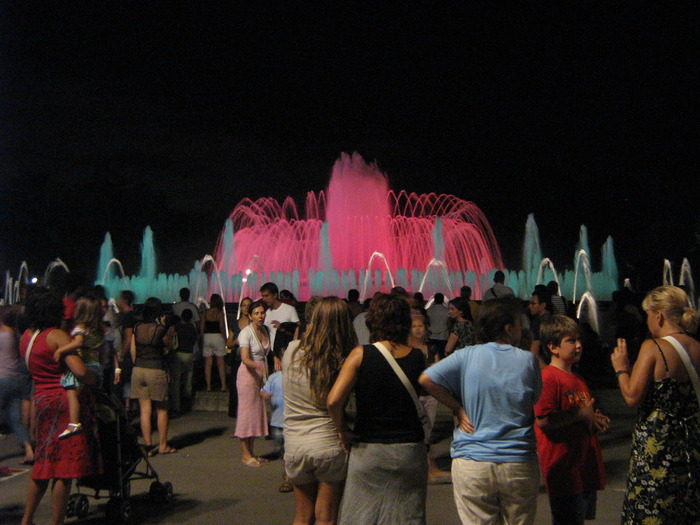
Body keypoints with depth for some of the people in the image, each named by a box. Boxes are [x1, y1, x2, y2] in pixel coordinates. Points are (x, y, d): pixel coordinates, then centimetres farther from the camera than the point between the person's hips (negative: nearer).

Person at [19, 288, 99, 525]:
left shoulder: (26, 337, 9)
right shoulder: (57, 336, -13)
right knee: (65, 469, -1)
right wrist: (95, 378, -4)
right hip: (66, 400, -8)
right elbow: (80, 371, -24)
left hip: (42, 400, 8)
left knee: (44, 462, 20)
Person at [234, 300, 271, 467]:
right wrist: (259, 366, -41)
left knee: (257, 413, 10)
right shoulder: (246, 332, -15)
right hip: (248, 374, -7)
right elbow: (245, 359, -24)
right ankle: (245, 454, 5)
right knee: (247, 413, -3)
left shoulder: (265, 330, 7)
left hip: (261, 375, 7)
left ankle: (251, 453, 19)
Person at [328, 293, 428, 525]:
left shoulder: (361, 354, -11)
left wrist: (343, 430, -5)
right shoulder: (418, 357, -3)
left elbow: (334, 400, -19)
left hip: (368, 451, -2)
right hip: (410, 451, 2)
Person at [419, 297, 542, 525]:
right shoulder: (528, 360, -1)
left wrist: (458, 408, -2)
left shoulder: (467, 356, -4)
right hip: (519, 464, 1)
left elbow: (426, 379, -11)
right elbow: (535, 401, 11)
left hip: (471, 465, 0)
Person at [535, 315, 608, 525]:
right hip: (563, 466, -9)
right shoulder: (548, 377, -14)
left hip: (585, 465, 9)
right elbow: (543, 420, -24)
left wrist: (595, 420, 8)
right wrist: (581, 414, -18)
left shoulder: (578, 379, 17)